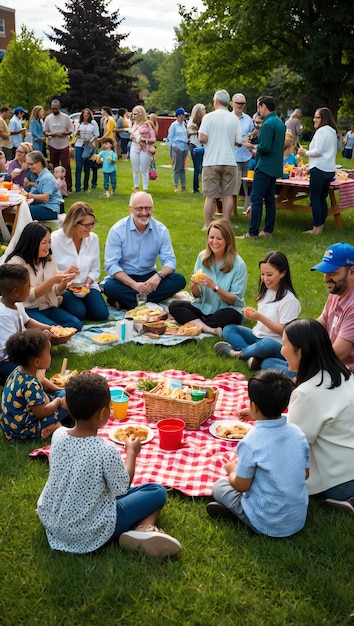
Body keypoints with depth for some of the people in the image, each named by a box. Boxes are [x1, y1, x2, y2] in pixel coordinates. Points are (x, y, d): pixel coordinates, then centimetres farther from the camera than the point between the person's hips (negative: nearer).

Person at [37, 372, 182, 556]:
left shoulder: (58, 435, -10)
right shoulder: (106, 450, -26)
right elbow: (122, 489, -11)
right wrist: (131, 453, 2)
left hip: (49, 519, 6)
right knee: (157, 491, 4)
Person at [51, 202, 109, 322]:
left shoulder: (93, 238, 1)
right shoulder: (56, 239, -13)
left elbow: (95, 269, 6)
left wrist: (88, 282, -11)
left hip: (86, 285, 4)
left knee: (101, 314, -15)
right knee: (79, 312, -27)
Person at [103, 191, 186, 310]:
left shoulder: (161, 230, -2)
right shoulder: (117, 230, -11)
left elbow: (169, 260, -4)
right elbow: (111, 265, -15)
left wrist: (159, 275, -28)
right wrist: (134, 285, -29)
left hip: (149, 277, 4)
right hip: (124, 278, -3)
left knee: (179, 280, -21)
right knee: (110, 287, -35)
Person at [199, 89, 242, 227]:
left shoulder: (209, 117, -4)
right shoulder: (234, 118, 3)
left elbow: (202, 138, -10)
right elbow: (238, 142, 2)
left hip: (211, 161, -2)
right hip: (229, 161, 2)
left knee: (210, 196, 2)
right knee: (228, 195, 7)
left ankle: (208, 226, 5)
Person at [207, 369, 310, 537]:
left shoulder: (252, 442, -23)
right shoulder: (297, 432, -7)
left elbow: (241, 486, -13)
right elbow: (305, 474, 6)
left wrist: (232, 470, 9)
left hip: (266, 524, -5)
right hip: (299, 521, 6)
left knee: (219, 486, 13)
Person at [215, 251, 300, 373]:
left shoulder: (289, 299, -14)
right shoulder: (266, 291, 9)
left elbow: (283, 330, -17)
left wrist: (260, 317, -24)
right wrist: (253, 314, -2)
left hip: (277, 344, -8)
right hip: (258, 336, 9)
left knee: (265, 345, -41)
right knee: (228, 330, -4)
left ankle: (238, 353, -12)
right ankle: (252, 357, -27)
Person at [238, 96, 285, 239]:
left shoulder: (268, 124, -17)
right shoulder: (280, 122, 13)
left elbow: (265, 147, -24)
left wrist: (255, 146, -6)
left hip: (265, 167, -10)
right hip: (275, 167, 10)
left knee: (256, 199, -7)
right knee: (269, 199, 13)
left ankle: (253, 232, -7)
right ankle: (268, 230, 17)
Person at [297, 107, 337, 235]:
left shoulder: (322, 131, -11)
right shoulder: (332, 132, 19)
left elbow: (318, 151, -18)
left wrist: (305, 153, -2)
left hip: (319, 169, -9)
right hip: (330, 170, 9)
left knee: (315, 199, -5)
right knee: (322, 199, 12)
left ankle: (316, 229, -4)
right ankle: (320, 227, 16)